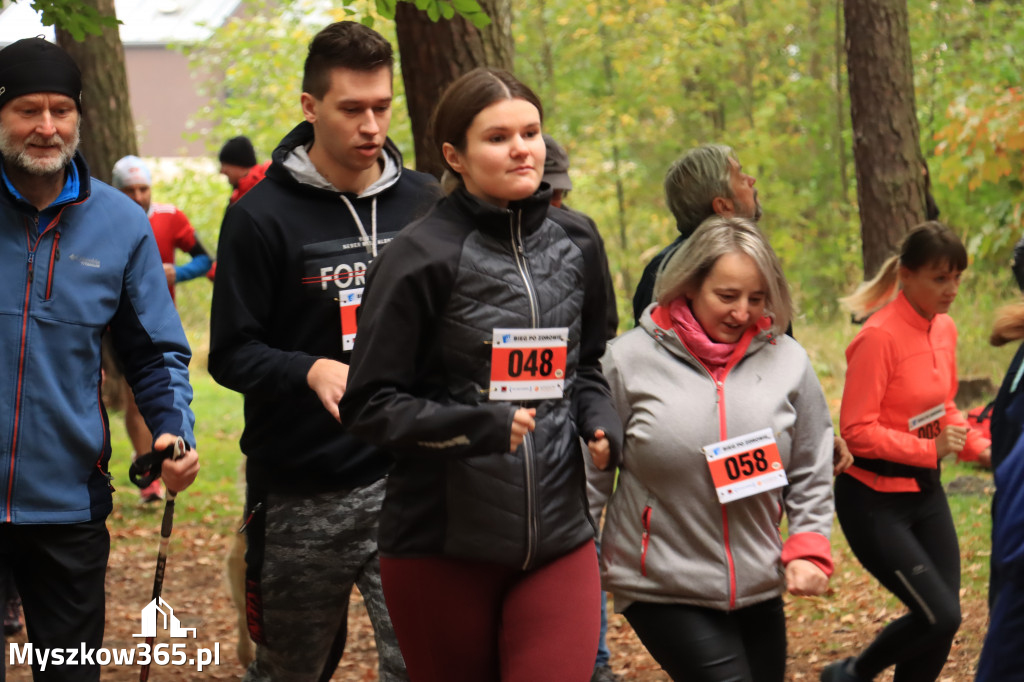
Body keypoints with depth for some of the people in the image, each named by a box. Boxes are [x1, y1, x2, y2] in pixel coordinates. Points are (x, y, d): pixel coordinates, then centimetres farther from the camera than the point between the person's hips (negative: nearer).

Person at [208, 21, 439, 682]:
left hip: (404, 480, 2)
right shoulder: (263, 216, -5)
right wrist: (312, 371, -23)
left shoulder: (425, 202, 6)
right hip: (299, 495, -1)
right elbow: (232, 353, -6)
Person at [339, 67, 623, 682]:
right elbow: (370, 405, -9)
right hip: (443, 543, -3)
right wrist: (476, 427, -23)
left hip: (558, 537, 4)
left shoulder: (575, 243, 8)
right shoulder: (425, 257, -10)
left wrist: (599, 419, 0)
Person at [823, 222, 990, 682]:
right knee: (939, 617, -11)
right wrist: (929, 449, -25)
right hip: (875, 501, -8)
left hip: (925, 491, 8)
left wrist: (979, 448, 1)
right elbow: (857, 430, -21)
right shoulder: (879, 337, -19)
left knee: (942, 617, 6)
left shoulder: (944, 329, 5)